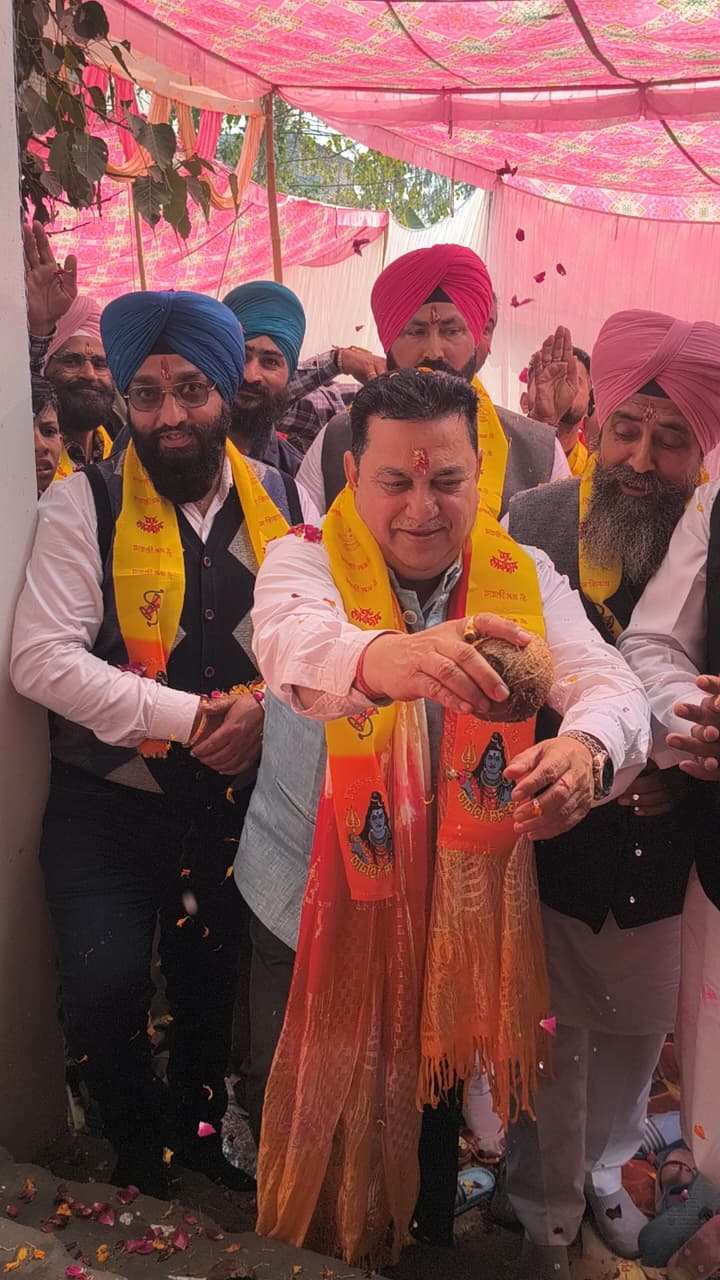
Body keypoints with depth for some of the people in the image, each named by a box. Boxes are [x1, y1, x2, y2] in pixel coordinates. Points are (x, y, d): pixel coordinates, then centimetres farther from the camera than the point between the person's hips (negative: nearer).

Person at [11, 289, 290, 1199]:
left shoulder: (280, 503, 1)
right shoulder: (84, 504, -7)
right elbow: (40, 659, -17)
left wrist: (268, 706, -19)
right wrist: (194, 717, -22)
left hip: (238, 800, 3)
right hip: (109, 806, -2)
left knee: (216, 987, 17)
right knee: (107, 991, -10)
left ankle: (201, 1126, 47)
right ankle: (140, 1155, 23)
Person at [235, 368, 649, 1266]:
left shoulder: (526, 580, -4)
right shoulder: (303, 562, -13)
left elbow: (609, 686, -18)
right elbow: (294, 643, -36)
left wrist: (586, 744, -43)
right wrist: (387, 656, -59)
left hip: (461, 913, 2)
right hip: (312, 904, -2)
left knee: (429, 1123, 22)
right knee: (301, 1123, 15)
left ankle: (425, 1251, 51)